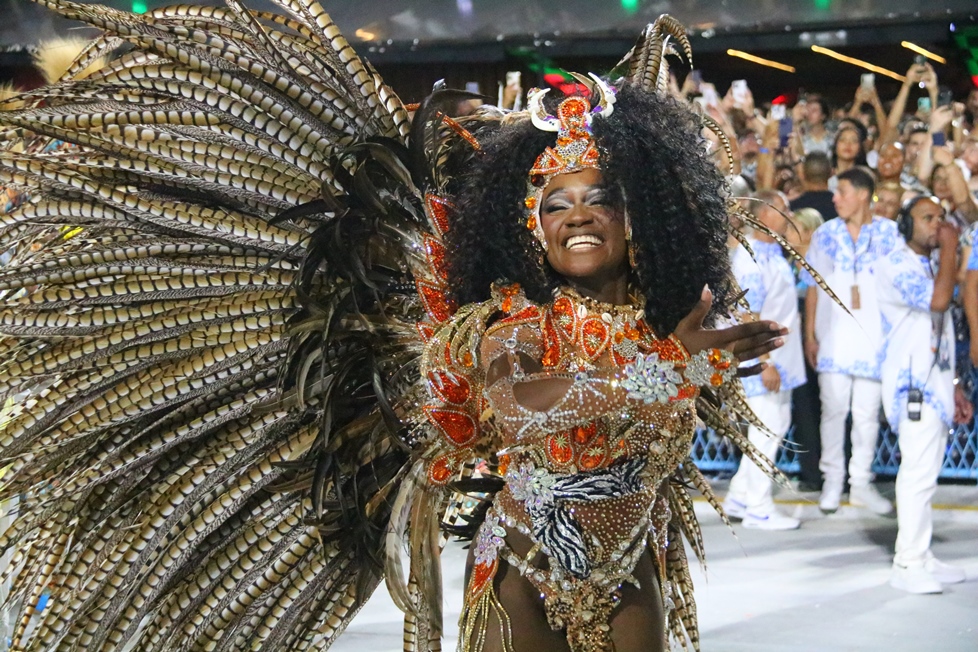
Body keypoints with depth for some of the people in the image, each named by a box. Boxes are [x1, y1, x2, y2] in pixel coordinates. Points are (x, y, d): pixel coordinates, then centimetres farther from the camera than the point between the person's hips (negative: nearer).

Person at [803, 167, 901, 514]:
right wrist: (809, 334, 2)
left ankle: (861, 482, 14)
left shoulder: (889, 233, 0)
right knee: (833, 410, 3)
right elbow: (813, 287, 7)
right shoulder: (825, 234, 6)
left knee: (867, 413, 4)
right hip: (833, 338, 1)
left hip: (874, 339, -1)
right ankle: (832, 480, 15)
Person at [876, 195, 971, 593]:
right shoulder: (896, 265, -10)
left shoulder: (929, 267, 20)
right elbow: (939, 299, -27)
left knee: (924, 473, 10)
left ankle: (921, 558, 13)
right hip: (912, 384, -9)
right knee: (919, 471, -13)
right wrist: (949, 248, -15)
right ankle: (907, 564, -11)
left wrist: (955, 391, 20)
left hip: (934, 382, 9)